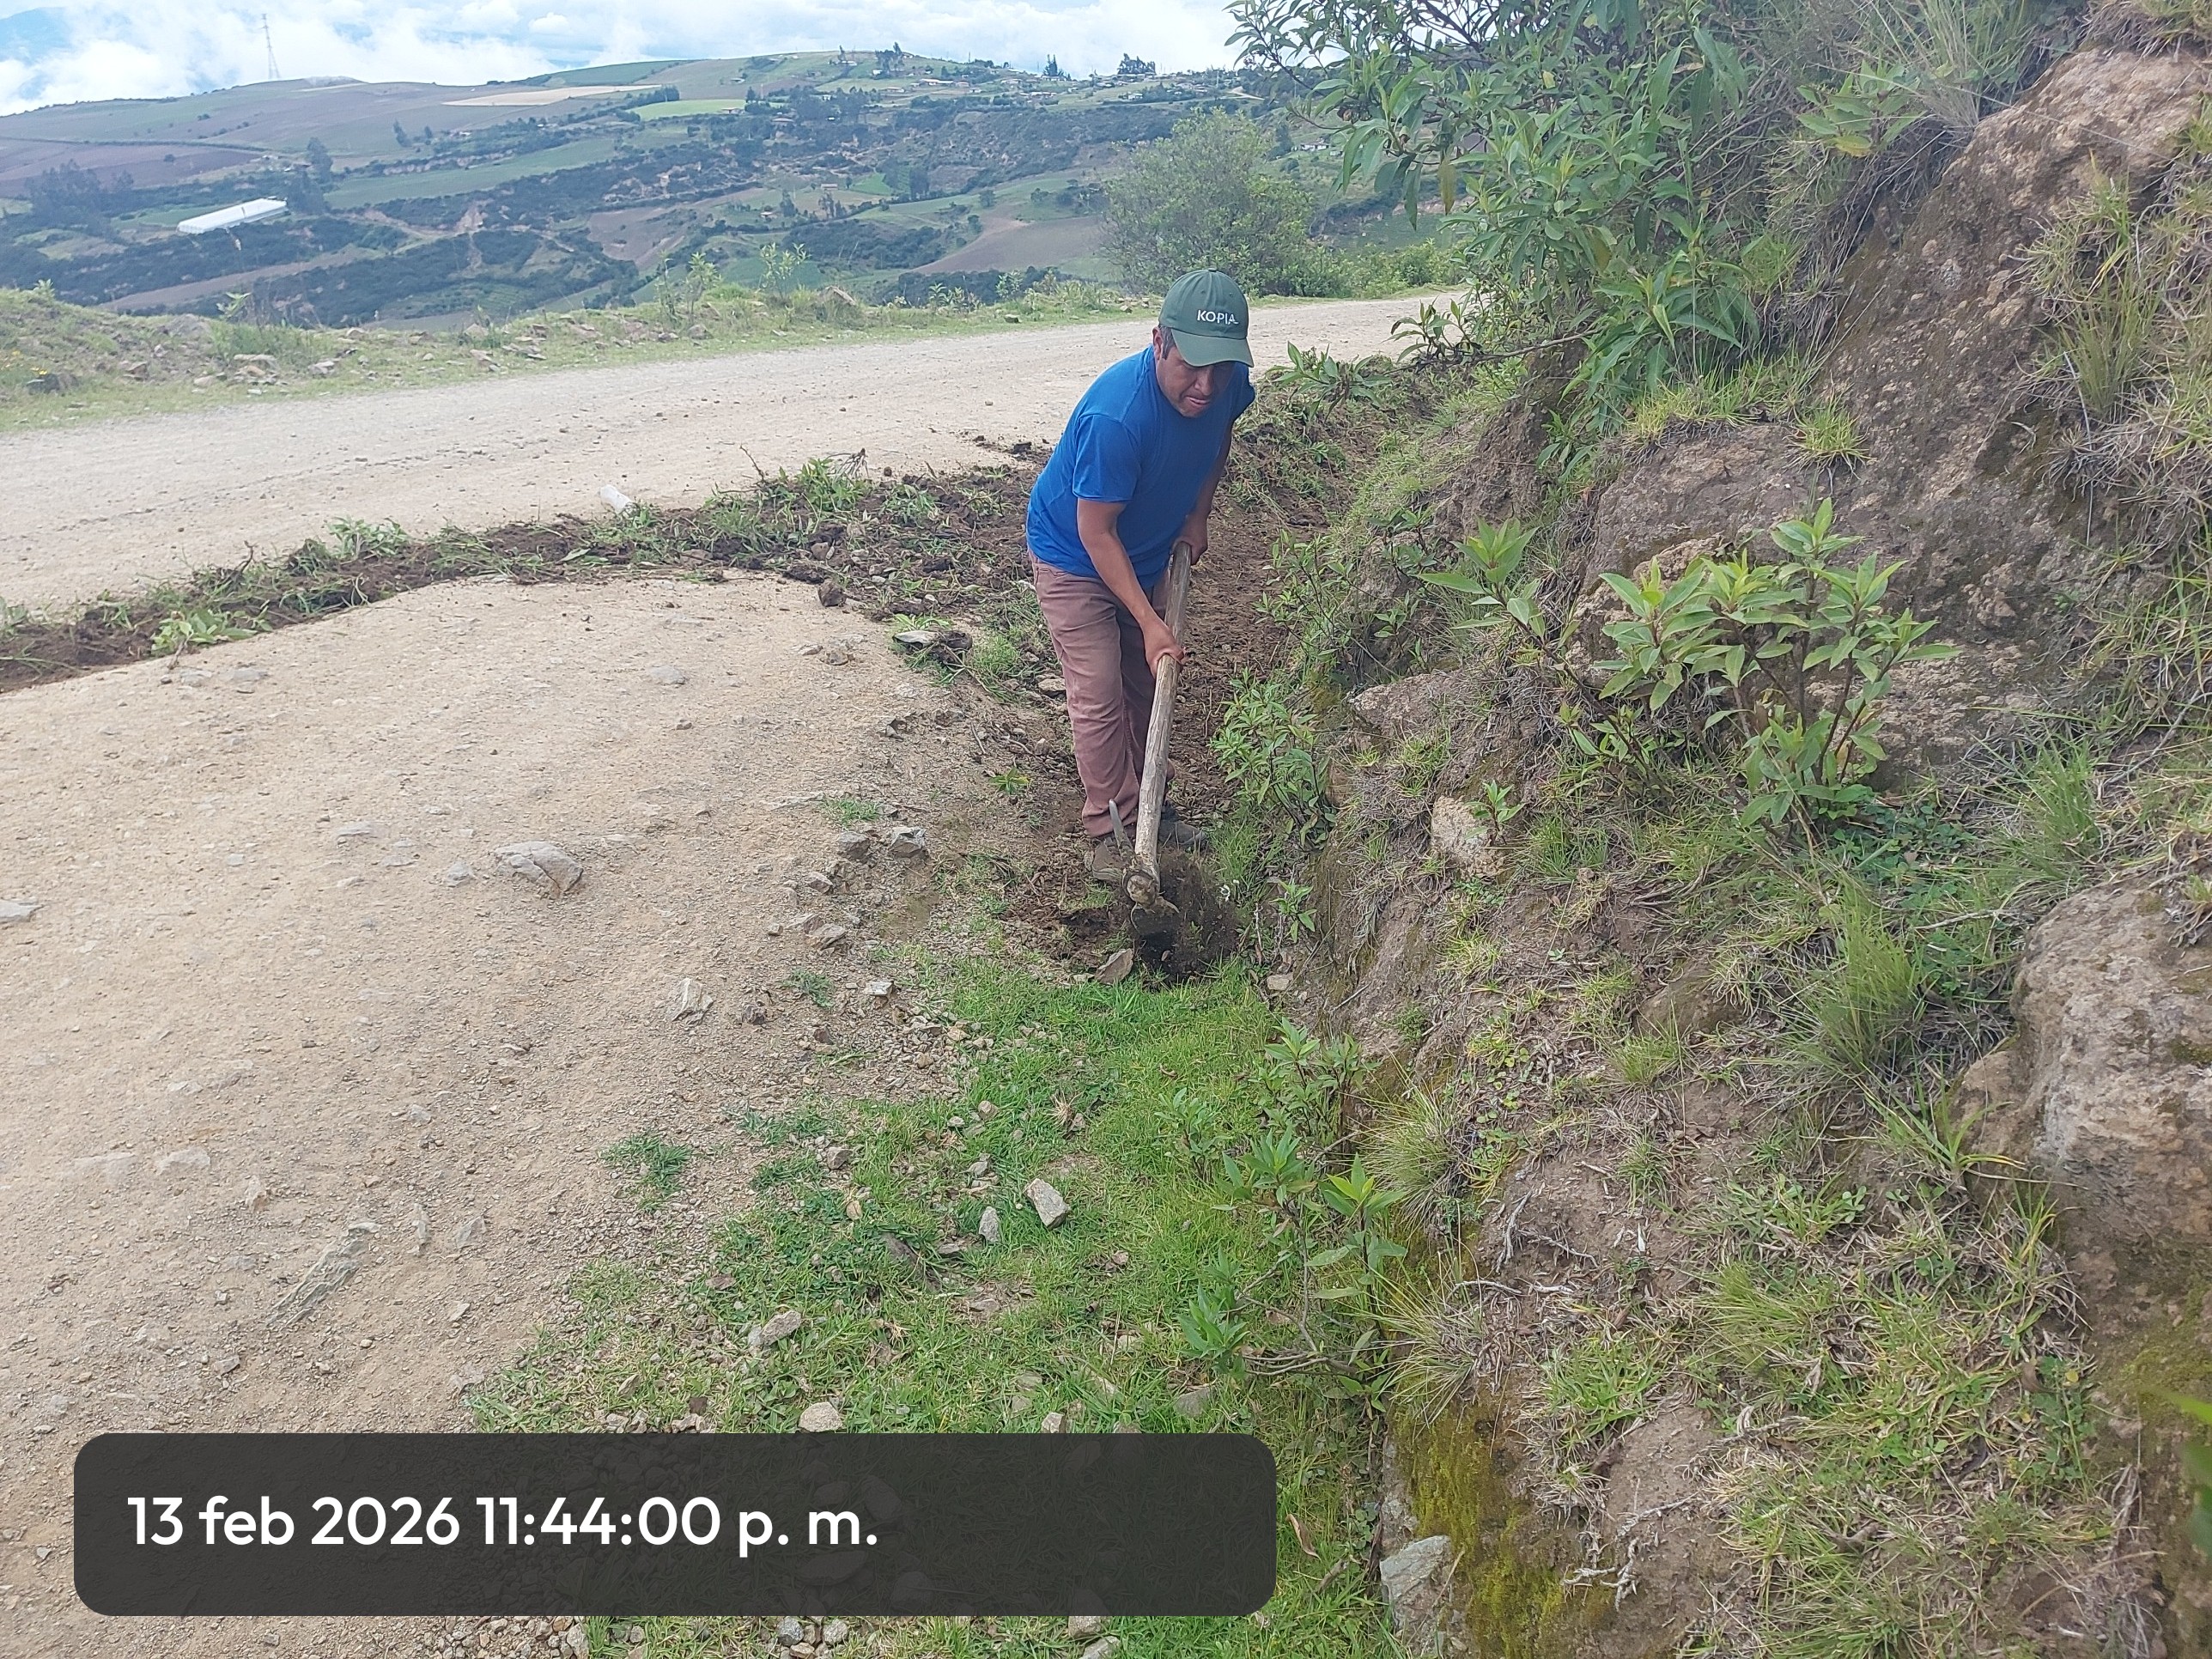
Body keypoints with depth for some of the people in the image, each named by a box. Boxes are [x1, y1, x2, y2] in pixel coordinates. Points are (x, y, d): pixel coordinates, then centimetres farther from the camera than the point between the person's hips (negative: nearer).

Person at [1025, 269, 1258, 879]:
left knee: (1145, 684, 15)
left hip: (1147, 550, 7)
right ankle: (1109, 830, 5)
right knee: (1099, 696, -7)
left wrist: (1197, 516, -3)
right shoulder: (1116, 415, -39)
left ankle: (1142, 804, 31)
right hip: (1074, 555, -6)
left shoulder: (1229, 385, -19)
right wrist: (1150, 622, -29)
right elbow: (1095, 532, -30)